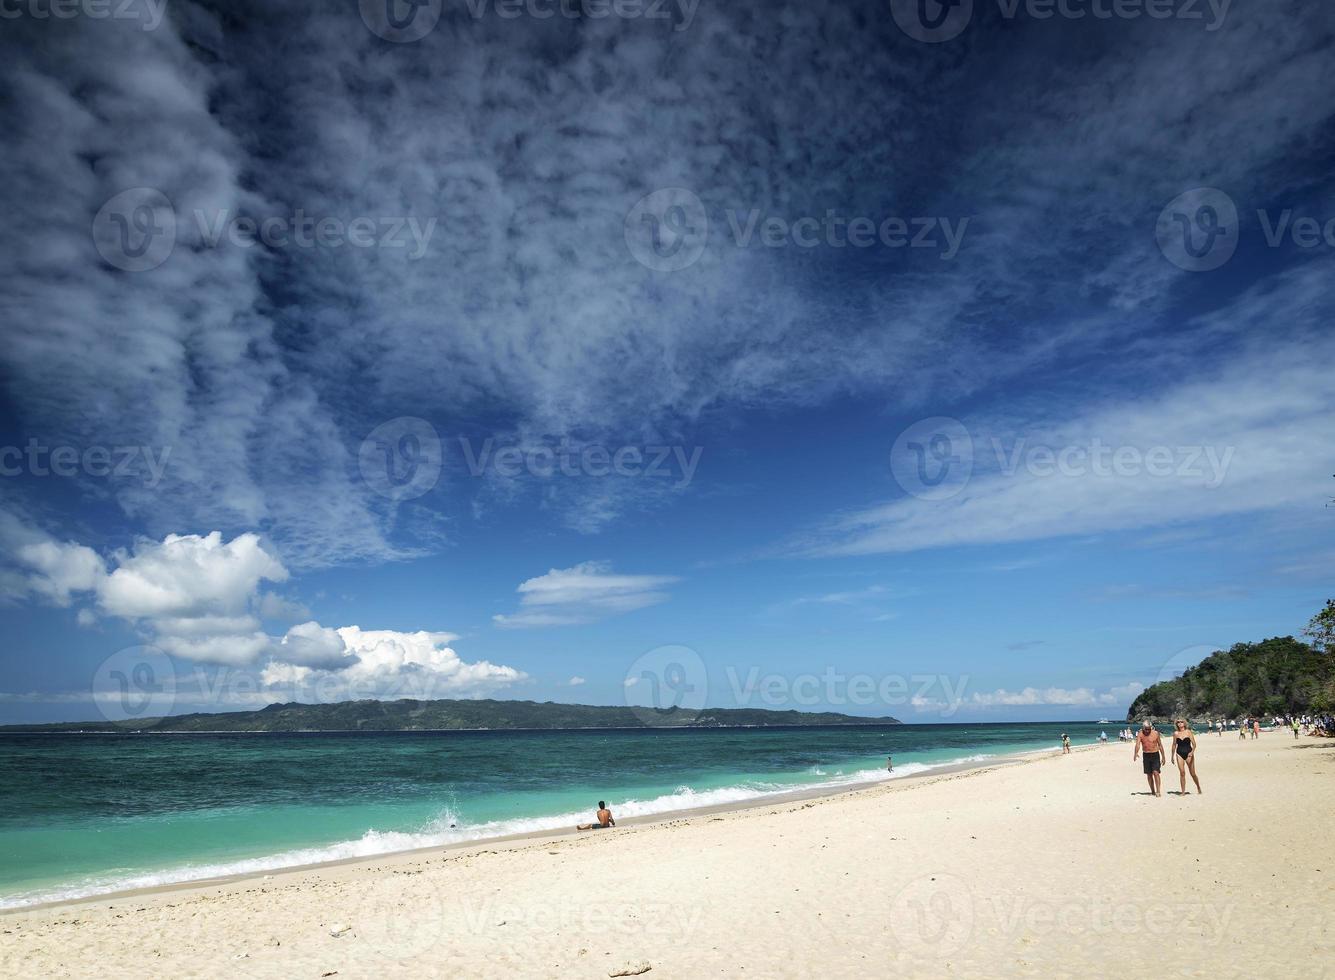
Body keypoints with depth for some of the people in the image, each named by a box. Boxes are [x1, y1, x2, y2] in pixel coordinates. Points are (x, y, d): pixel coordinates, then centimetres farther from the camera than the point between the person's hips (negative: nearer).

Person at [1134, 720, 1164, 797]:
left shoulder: (1155, 733, -5)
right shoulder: (1140, 734, -6)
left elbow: (1160, 745, 4)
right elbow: (1137, 744, -19)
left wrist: (1163, 757, 4)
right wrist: (1136, 753, -36)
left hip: (1155, 755, -2)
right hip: (1146, 755, 2)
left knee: (1156, 772, -14)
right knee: (1149, 774, 7)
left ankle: (1158, 791, -10)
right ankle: (1153, 791, 18)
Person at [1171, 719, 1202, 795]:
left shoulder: (1189, 732, -2)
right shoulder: (1176, 733, 5)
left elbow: (1194, 744, -7)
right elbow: (1174, 745, 13)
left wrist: (1192, 752, -23)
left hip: (1188, 754, -2)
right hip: (1179, 754, 2)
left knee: (1193, 773, 3)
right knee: (1182, 773, -3)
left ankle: (1199, 788, 26)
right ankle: (1183, 792, 2)